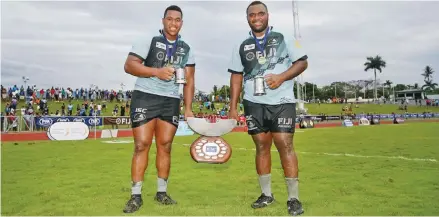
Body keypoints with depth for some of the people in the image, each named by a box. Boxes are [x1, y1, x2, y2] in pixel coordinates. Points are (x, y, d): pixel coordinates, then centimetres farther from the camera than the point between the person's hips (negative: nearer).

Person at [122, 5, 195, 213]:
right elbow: (129, 65, -9)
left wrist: (188, 108, 2)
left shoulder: (187, 49, 11)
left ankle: (161, 192, 16)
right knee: (141, 145, -5)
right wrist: (157, 71, -20)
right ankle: (136, 196, 3)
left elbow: (189, 80, 9)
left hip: (171, 102, 4)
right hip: (145, 97, -3)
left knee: (165, 146, 5)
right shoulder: (148, 41, -1)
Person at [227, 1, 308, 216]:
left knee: (285, 145, -8)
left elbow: (302, 62, 3)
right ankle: (266, 194, 19)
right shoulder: (241, 45, 10)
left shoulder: (283, 38, 5)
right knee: (262, 146, 6)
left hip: (282, 101, -2)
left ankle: (293, 198, 1)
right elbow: (236, 76, 10)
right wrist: (233, 107, 4)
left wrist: (282, 77, -14)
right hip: (254, 103, 3)